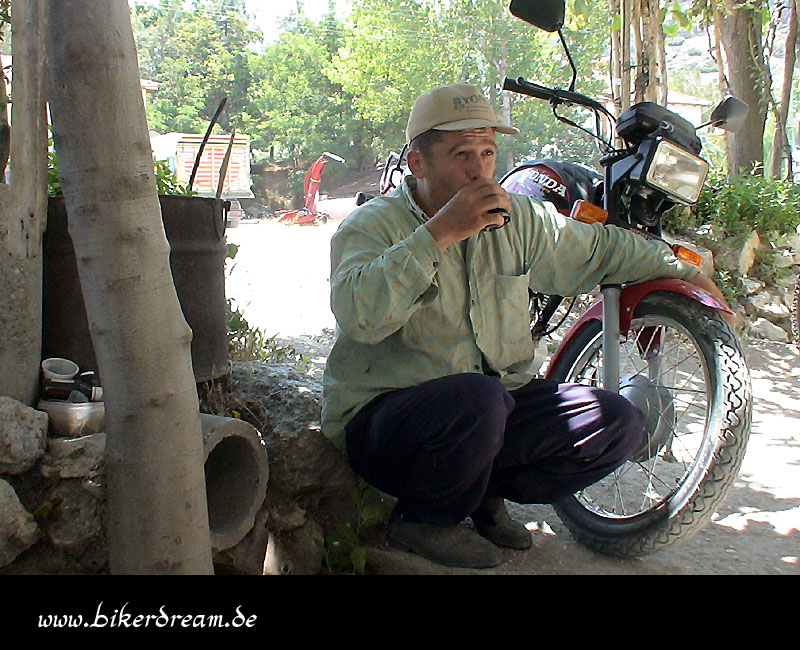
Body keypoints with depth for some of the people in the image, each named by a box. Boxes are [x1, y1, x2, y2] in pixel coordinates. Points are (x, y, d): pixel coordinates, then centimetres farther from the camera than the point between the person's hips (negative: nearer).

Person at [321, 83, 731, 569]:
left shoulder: (517, 219, 8)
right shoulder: (373, 225, -10)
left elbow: (598, 248, 24)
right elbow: (360, 314, -30)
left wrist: (682, 270, 28)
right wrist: (439, 233, -30)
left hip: (495, 409, 6)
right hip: (383, 416, -5)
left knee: (619, 423, -8)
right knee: (478, 396, -37)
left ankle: (486, 493, 8)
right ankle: (423, 519, -7)